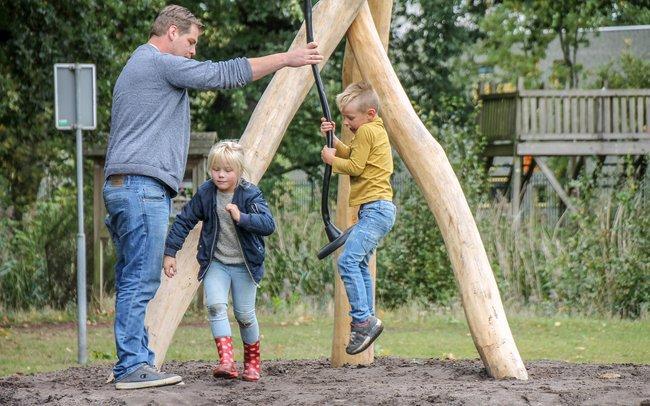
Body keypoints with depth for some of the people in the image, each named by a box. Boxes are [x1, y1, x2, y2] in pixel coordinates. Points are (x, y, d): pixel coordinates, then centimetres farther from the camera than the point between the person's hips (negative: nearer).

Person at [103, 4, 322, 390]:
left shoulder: (135, 69, 26)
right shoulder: (161, 63, -5)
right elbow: (223, 74, -9)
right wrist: (286, 59, -5)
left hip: (123, 186, 10)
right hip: (143, 185, -10)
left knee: (134, 281, 8)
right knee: (141, 281, -12)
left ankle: (136, 362, 8)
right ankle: (132, 368, -14)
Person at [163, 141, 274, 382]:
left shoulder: (250, 195, -12)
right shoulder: (205, 194, -4)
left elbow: (268, 224, -25)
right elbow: (184, 221, 4)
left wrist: (242, 218, -39)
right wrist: (170, 252, 1)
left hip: (244, 264, -1)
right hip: (215, 263, 1)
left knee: (245, 315, 6)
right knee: (216, 306, -20)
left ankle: (252, 362, 27)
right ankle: (226, 361, -28)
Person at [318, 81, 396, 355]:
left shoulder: (367, 131, -11)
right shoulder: (373, 130, 20)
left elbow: (354, 166, -14)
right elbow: (350, 156, 28)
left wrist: (331, 159, 0)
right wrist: (332, 140, 15)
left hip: (376, 207, -11)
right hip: (375, 209, 11)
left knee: (348, 261, -18)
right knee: (359, 263, 13)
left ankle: (363, 320, -19)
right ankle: (365, 323, 13)